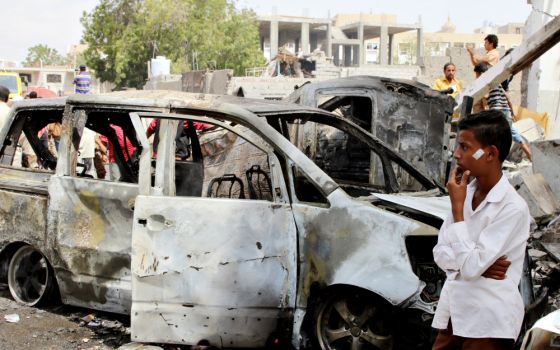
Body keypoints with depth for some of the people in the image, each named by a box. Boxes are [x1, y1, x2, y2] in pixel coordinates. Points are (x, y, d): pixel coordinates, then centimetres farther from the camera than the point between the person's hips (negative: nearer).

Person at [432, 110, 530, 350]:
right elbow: (440, 253, 7)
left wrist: (457, 206, -16)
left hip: (488, 324, -6)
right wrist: (479, 264, -12)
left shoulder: (513, 207, -17)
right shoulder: (466, 193, 5)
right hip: (453, 315, 6)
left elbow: (469, 267, -21)